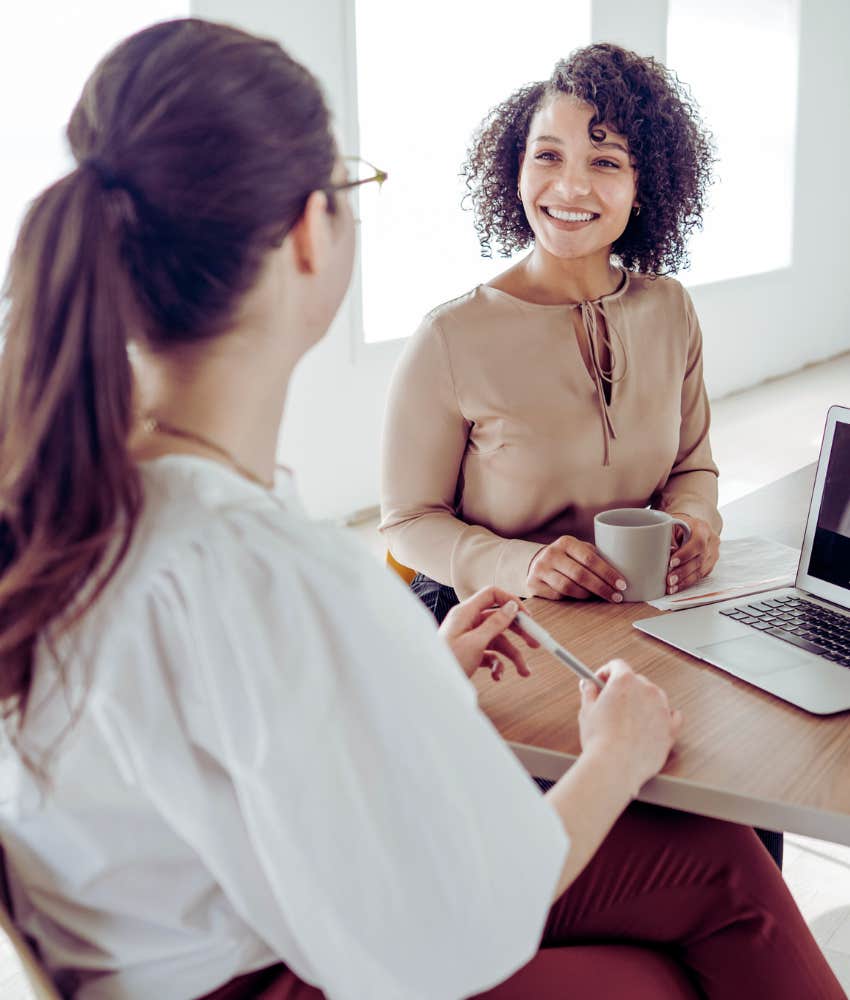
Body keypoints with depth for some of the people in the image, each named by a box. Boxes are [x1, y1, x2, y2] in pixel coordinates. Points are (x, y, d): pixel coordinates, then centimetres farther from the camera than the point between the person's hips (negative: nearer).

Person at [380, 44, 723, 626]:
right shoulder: (451, 338, -12)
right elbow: (409, 520, -6)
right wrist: (517, 566, -23)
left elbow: (692, 465, 16)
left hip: (640, 613, 4)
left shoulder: (670, 309, 4)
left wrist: (695, 517, -7)